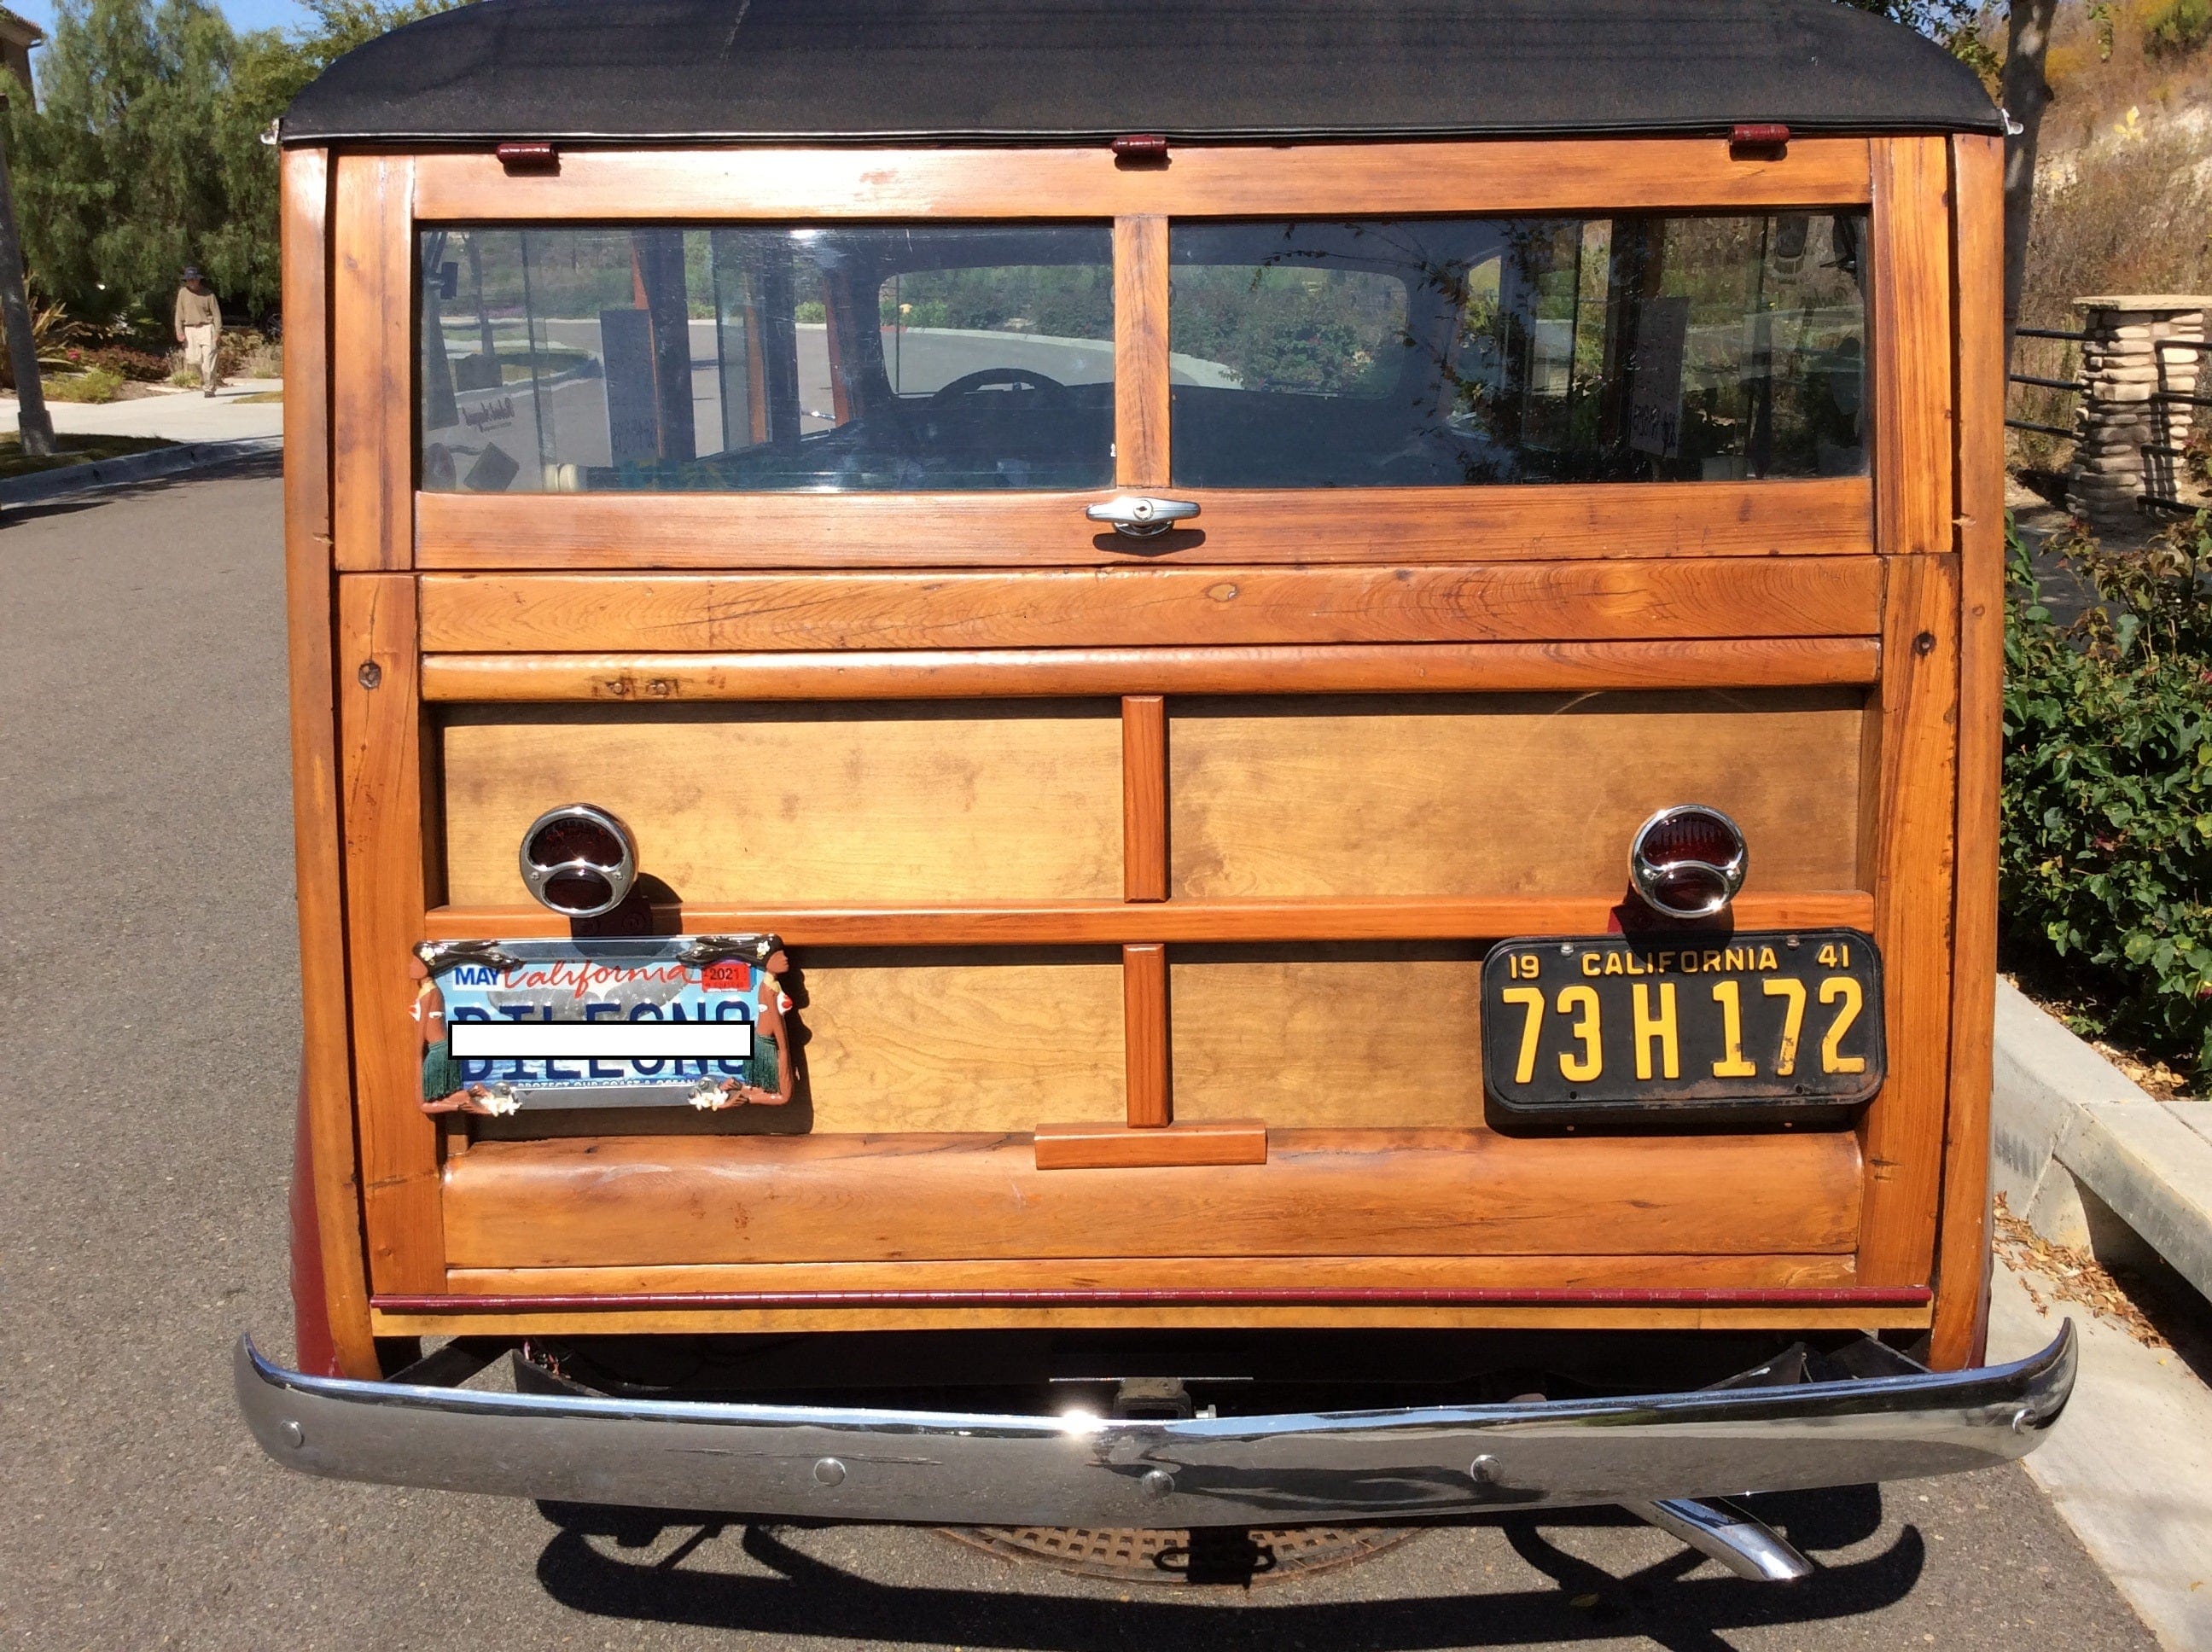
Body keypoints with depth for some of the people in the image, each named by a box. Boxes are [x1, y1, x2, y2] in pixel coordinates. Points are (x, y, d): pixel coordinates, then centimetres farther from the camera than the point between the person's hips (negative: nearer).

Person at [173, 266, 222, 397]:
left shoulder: (208, 293, -1)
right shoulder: (183, 292, 6)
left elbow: (216, 313, -1)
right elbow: (179, 313, 7)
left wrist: (218, 331, -9)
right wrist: (179, 332, 1)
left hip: (206, 328, -3)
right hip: (190, 329, 3)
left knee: (208, 360, -9)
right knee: (194, 359, -1)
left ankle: (209, 388, -3)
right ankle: (204, 379, 25)